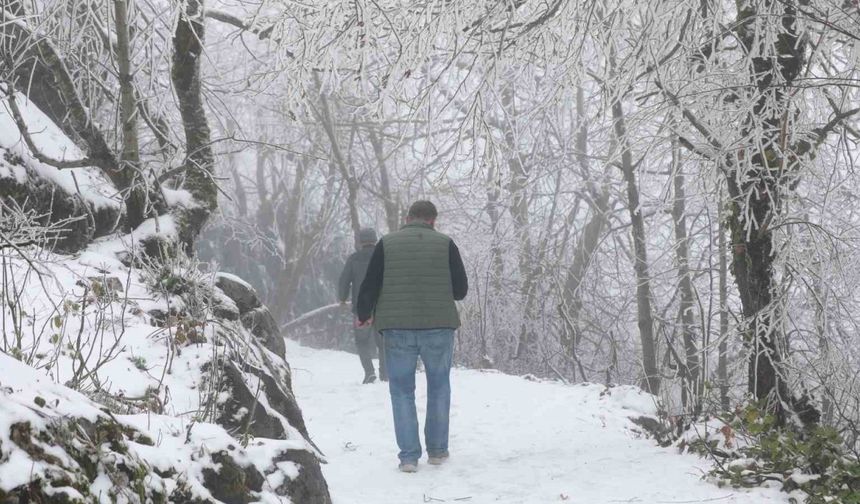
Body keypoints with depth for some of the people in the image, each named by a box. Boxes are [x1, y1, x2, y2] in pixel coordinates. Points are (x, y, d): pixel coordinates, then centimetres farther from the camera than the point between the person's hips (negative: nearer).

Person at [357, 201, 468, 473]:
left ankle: (408, 456, 3)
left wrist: (364, 314, 18)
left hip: (397, 329, 0)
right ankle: (437, 450, 21)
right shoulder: (445, 244, -1)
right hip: (438, 328, 0)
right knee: (439, 387, 17)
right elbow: (461, 290, 1)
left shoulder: (387, 243, 0)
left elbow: (369, 286, 0)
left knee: (402, 391, 8)